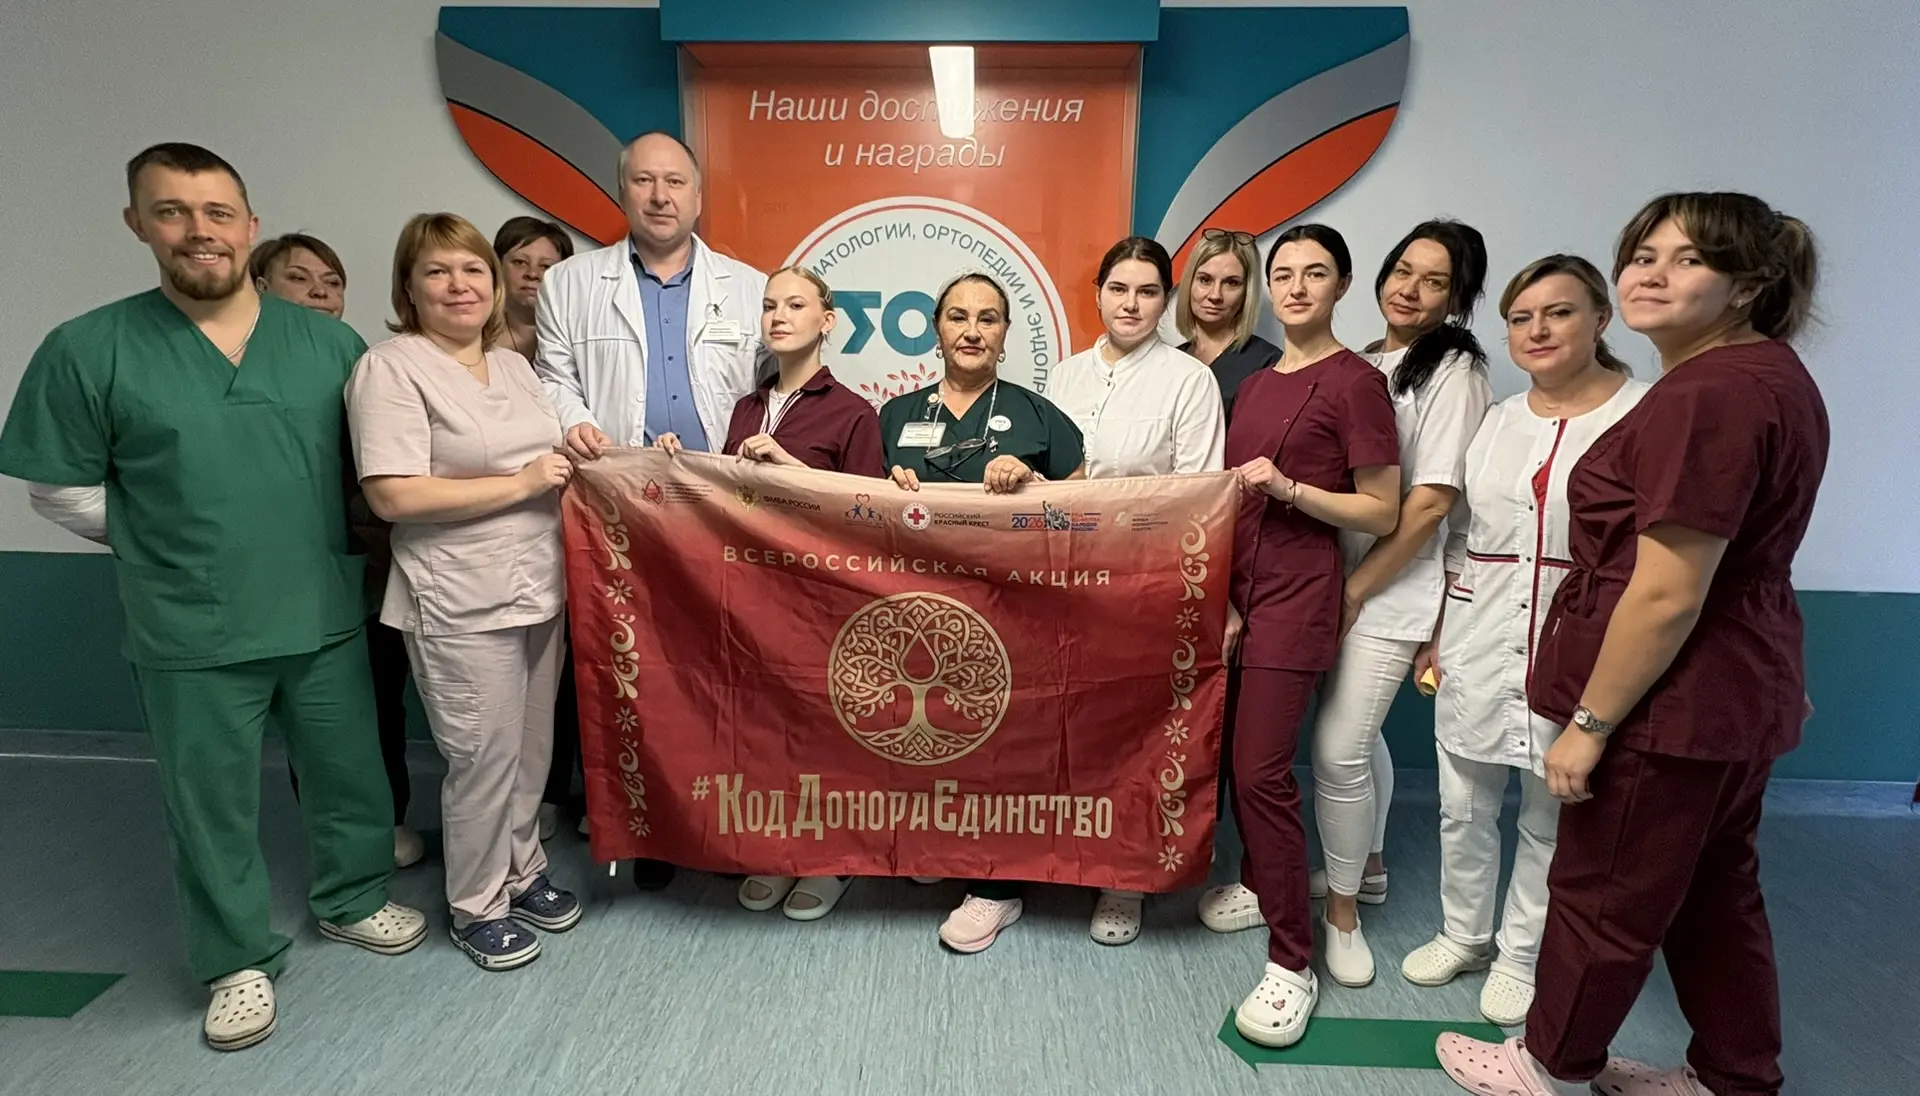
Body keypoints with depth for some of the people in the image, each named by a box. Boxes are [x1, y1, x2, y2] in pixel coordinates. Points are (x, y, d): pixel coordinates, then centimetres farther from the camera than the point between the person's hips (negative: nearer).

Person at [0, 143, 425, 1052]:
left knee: (350, 773, 16)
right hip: (191, 637, -1)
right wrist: (163, 546, -2)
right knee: (212, 806, 13)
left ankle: (351, 901, 41)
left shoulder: (329, 342, 0)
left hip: (326, 617, 2)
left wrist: (327, 537, 2)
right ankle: (240, 960, 33)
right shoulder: (88, 350, -6)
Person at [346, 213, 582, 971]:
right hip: (463, 603, -7)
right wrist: (522, 482, -17)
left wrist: (571, 460, 1)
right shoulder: (392, 368, -10)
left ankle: (521, 871, 37)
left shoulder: (513, 364, 13)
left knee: (531, 748, 16)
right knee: (485, 757, 3)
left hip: (540, 588, 7)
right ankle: (477, 907, 25)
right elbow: (394, 496, -20)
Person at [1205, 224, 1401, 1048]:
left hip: (1296, 595, -7)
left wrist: (1288, 488, -20)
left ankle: (1293, 963, 4)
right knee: (1236, 756, 13)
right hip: (1237, 586, 7)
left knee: (1262, 771, -9)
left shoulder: (1355, 381, -8)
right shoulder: (1254, 384, 14)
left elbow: (1383, 512, -8)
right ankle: (1259, 886, 34)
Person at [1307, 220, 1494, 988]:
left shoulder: (1455, 373, -9)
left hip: (1392, 592, -6)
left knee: (1339, 749, -7)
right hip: (1335, 581, 6)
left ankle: (1342, 910, 14)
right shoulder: (1362, 363, 10)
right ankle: (1367, 869, 39)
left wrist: (1356, 591, -13)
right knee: (1359, 737, 18)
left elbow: (1431, 502, -15)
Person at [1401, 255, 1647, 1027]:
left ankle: (1521, 954, 33)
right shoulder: (1500, 419, 8)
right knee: (1463, 805, 14)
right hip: (1477, 642, 4)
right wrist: (1437, 634, 12)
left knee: (1551, 815, 12)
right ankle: (1463, 934, 36)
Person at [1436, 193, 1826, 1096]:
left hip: (1669, 703, -10)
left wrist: (1589, 722, -18)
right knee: (1713, 892, 22)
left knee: (1602, 894, 9)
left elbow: (1667, 595, -25)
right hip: (1737, 693, 10)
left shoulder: (1709, 392, -24)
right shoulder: (1766, 373, 11)